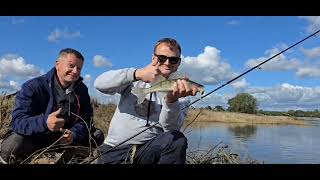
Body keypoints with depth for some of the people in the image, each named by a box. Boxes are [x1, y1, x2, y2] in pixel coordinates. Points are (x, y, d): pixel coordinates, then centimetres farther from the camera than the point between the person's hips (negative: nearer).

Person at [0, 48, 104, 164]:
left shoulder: (81, 89, -2)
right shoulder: (32, 87, -17)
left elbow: (86, 119, -5)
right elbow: (18, 121, -26)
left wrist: (74, 134, -28)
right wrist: (44, 122, -47)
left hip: (65, 139, 4)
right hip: (34, 138, -4)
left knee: (97, 135, -6)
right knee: (11, 147, -33)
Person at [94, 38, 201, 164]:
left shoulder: (181, 92, 5)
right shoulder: (135, 80, 6)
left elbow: (171, 128, -11)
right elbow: (99, 84, -11)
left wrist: (171, 100, -31)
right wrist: (136, 73, -25)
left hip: (151, 149, 1)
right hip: (114, 150, 0)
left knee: (178, 140, -26)